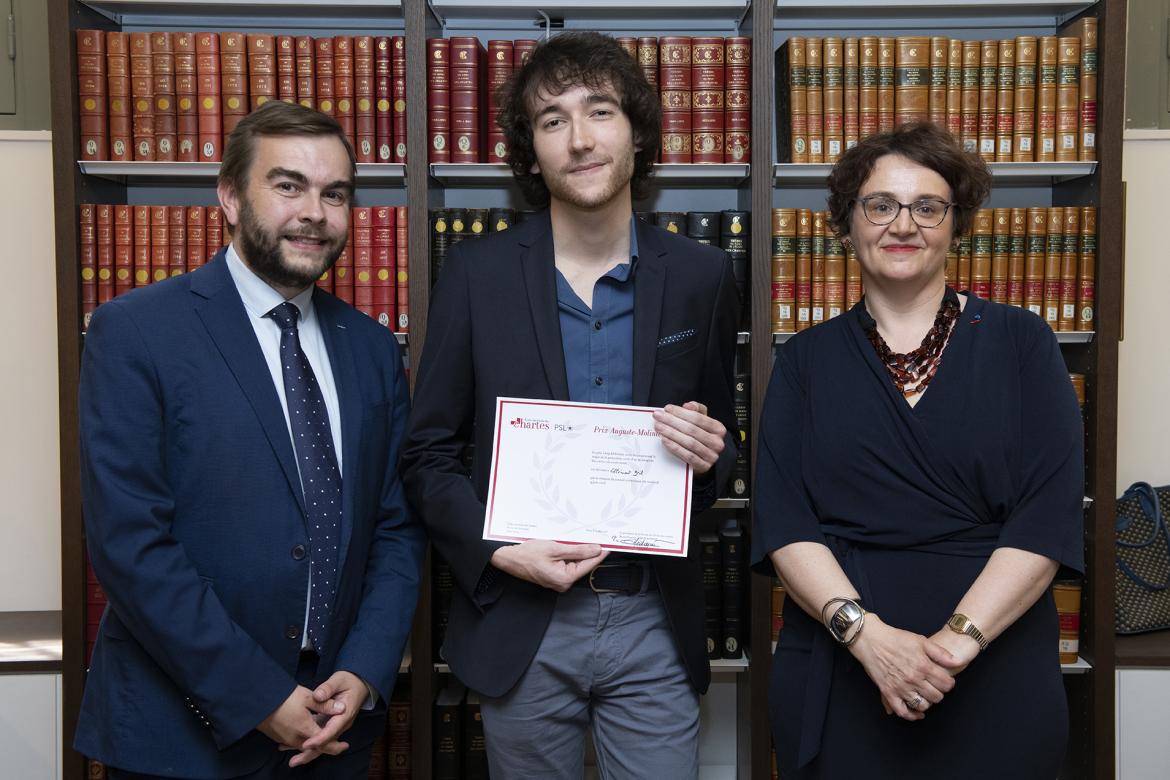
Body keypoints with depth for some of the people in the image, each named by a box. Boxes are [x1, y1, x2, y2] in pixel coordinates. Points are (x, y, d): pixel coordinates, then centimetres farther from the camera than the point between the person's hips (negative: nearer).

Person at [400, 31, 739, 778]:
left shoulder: (701, 277, 0)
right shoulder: (476, 273, -3)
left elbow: (722, 441, 11)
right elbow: (427, 452, 1)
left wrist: (708, 454, -12)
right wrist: (497, 551, -12)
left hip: (655, 623, 1)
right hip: (522, 625, 0)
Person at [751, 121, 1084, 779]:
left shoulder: (1020, 343, 2)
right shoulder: (806, 360, 5)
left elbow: (1050, 514, -6)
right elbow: (782, 520, -4)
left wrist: (960, 636, -17)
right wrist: (865, 631, -17)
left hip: (996, 680, 0)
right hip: (837, 678, 1)